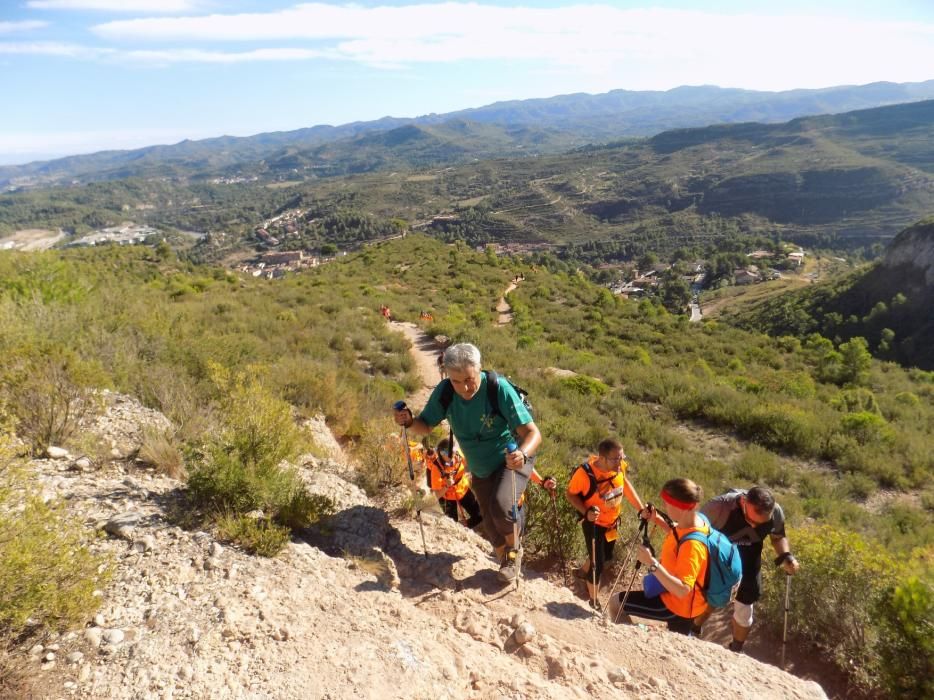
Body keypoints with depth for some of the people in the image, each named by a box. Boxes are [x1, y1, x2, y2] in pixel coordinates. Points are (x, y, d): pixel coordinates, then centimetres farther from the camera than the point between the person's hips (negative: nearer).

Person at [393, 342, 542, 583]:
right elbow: (425, 426, -7)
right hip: (480, 468, 5)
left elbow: (532, 432, -32)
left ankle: (514, 550, 5)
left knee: (501, 506, -27)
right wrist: (409, 421, -30)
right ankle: (506, 559, 46)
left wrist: (523, 454, -53)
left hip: (512, 459, -5)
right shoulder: (445, 392, -20)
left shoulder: (499, 389, -31)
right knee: (490, 524, 15)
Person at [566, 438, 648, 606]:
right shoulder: (585, 473, -35)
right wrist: (586, 512, -32)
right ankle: (594, 601, 28)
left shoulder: (620, 466, -20)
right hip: (594, 523, -6)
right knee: (598, 564, 2)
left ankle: (583, 571, 57)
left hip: (612, 521, 6)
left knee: (606, 555, 27)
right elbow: (571, 494, -18)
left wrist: (641, 508, 0)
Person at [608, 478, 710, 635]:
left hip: (678, 605, -9)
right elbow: (677, 532, 14)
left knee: (615, 603, -5)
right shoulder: (696, 520, -11)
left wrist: (652, 563, -45)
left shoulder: (692, 544, -38)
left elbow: (682, 590, -40)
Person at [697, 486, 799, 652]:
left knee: (744, 611, 11)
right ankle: (693, 634, 50)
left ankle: (736, 651, 40)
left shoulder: (776, 513, -25)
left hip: (748, 565, 2)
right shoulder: (720, 506, -37)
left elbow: (778, 537, -1)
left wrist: (786, 556, -19)